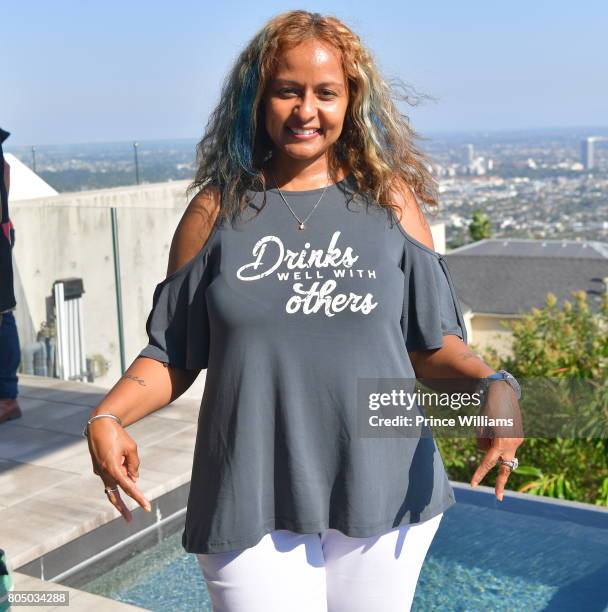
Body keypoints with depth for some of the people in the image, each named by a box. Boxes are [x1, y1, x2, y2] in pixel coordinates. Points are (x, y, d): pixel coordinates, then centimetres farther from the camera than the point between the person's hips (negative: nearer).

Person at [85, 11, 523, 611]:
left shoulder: (390, 200, 1)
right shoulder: (217, 210, 0)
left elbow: (433, 343, 3)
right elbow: (172, 354, 3)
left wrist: (492, 384, -16)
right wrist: (107, 415, -14)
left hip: (383, 494, 2)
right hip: (252, 508, -1)